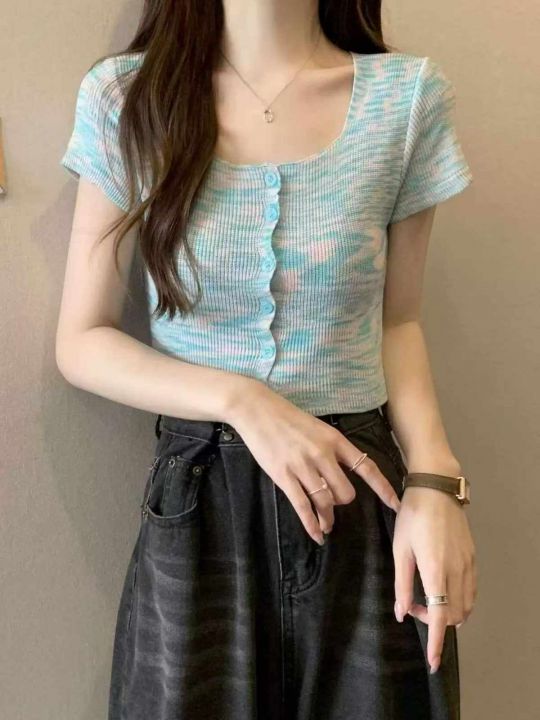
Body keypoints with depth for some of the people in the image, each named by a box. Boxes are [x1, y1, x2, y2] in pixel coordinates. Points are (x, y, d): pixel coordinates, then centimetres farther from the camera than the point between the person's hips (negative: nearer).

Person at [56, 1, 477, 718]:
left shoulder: (410, 95, -3)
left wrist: (434, 477, -10)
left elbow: (397, 320, 6)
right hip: (198, 506, 0)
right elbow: (82, 342, -1)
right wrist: (241, 401, -17)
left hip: (365, 497, 1)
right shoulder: (125, 97, -4)